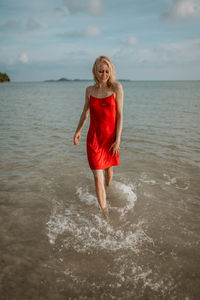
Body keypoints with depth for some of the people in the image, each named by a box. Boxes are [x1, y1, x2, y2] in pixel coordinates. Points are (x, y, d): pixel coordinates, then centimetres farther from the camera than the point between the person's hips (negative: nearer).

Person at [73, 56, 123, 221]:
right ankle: (105, 216, 7)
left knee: (109, 168, 21)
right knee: (97, 176, -4)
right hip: (94, 137, 1)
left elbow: (119, 115, -7)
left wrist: (118, 139, -11)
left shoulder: (116, 87, -5)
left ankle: (108, 189, 55)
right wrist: (78, 131, 17)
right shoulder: (90, 90, 3)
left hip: (110, 136, 0)